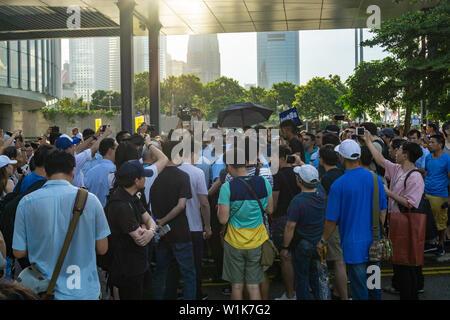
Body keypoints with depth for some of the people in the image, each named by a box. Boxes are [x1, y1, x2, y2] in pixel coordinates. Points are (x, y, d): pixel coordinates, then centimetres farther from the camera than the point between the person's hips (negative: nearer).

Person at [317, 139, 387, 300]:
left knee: (360, 291, 6)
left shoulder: (339, 184, -16)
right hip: (374, 242, 5)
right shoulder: (375, 178, -2)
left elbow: (332, 219, -11)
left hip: (353, 244, -5)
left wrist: (323, 241, 4)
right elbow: (383, 211, 6)